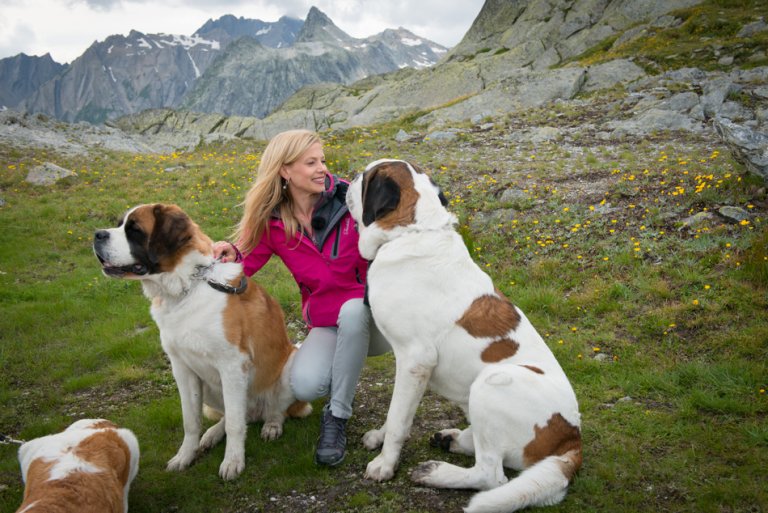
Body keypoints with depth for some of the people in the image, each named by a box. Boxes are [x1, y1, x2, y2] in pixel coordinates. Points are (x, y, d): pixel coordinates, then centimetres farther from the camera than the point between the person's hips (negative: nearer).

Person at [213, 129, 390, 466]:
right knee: (304, 385, -28)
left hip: (371, 317, -1)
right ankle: (345, 360, 11)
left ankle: (337, 417, -16)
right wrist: (230, 255, -25)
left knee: (353, 311, -38)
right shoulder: (271, 221, -4)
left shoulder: (348, 198, -11)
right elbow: (246, 263, -3)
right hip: (325, 325, 2)